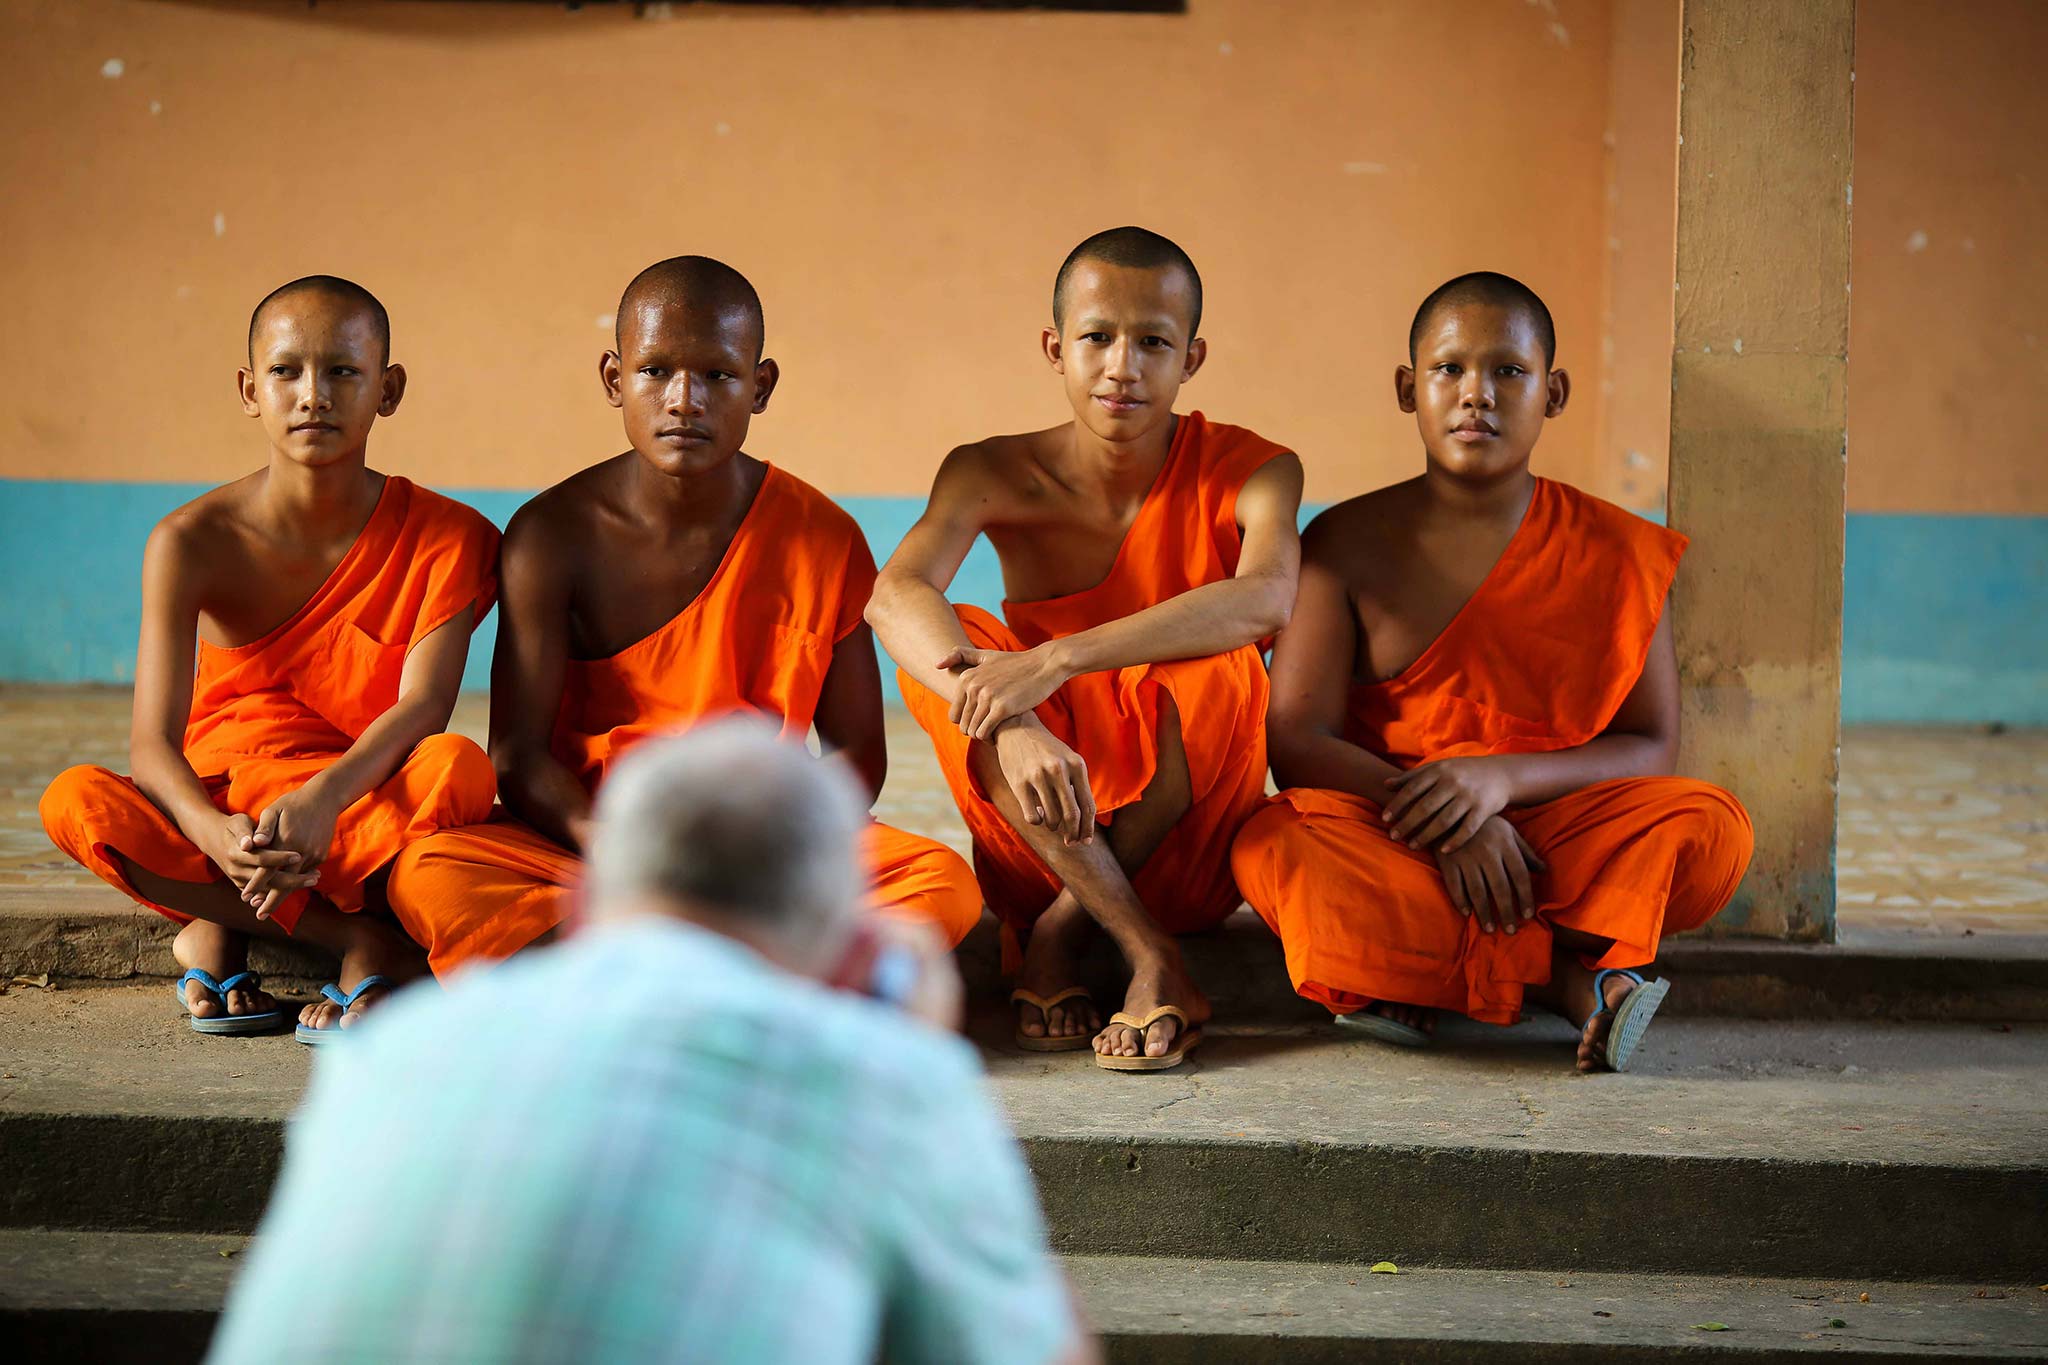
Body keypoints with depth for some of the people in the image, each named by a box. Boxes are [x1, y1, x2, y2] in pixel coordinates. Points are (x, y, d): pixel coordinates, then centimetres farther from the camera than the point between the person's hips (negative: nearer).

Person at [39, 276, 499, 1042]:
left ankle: (221, 929, -16)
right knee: (76, 802, -30)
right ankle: (368, 941, -21)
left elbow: (423, 706, -20)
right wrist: (214, 833, -40)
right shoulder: (194, 541, -8)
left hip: (371, 819, -1)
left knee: (460, 769, -34)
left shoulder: (442, 536, -6)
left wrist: (325, 797, -41)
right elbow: (152, 742, -17)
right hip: (223, 812, 1)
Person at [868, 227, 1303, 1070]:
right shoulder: (995, 475, -6)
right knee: (949, 647, -25)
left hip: (1187, 839, -2)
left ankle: (1057, 935, -14)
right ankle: (1149, 956, -25)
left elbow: (1268, 595, -33)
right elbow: (895, 596, -27)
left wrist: (1052, 661, -42)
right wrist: (1014, 726, -46)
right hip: (1043, 836, 2)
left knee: (1213, 670, -32)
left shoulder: (1249, 470, -10)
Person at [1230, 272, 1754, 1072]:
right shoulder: (1348, 543, 3)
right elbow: (1296, 740, -5)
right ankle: (1573, 977, -27)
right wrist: (1428, 809, -23)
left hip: (1550, 835, 1)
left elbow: (1651, 750, -1)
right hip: (1393, 844, 0)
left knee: (1713, 830, -27)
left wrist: (1503, 778, -20)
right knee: (1272, 848, -33)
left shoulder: (1612, 551, 4)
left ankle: (1421, 970, -23)